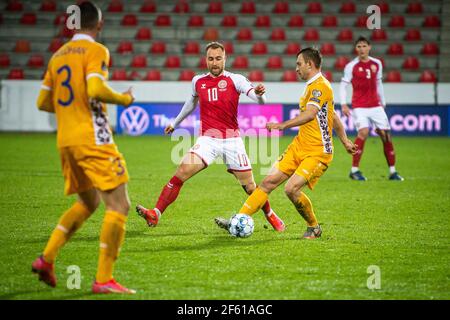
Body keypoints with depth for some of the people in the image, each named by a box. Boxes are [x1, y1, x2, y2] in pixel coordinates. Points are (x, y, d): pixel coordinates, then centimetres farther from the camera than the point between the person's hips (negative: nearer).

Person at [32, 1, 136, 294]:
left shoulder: (58, 55, 15)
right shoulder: (96, 51, -7)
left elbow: (43, 102, 17)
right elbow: (96, 90, -22)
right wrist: (125, 99, -5)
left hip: (66, 141, 8)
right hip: (93, 139, -8)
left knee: (88, 203, 23)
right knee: (119, 205, -5)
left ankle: (47, 258, 12)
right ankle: (103, 279, -10)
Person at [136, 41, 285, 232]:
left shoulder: (235, 80, -4)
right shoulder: (198, 81, 7)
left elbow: (258, 99, -18)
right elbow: (191, 102, 27)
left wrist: (259, 93, -42)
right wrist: (175, 123, 38)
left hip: (232, 139, -2)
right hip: (207, 139, 2)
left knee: (250, 187, 3)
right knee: (181, 174, -18)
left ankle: (270, 215, 29)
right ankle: (155, 214, -18)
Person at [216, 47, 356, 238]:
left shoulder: (321, 85, -14)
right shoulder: (312, 86, 17)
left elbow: (310, 114, -32)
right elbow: (333, 117, 25)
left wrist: (284, 125, -41)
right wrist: (345, 141, 31)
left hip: (317, 152, -9)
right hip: (298, 147, 9)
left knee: (291, 189, -21)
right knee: (269, 181, 0)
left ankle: (314, 228, 2)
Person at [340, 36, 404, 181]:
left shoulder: (377, 64, 8)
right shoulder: (351, 66, -4)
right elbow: (343, 85, -1)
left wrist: (383, 102, 19)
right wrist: (343, 104, -11)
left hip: (376, 105, 4)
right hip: (359, 106, -4)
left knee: (386, 134, -1)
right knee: (363, 132, -24)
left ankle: (392, 171, 10)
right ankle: (354, 170, -15)